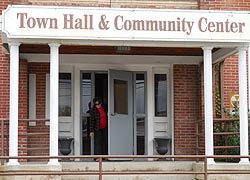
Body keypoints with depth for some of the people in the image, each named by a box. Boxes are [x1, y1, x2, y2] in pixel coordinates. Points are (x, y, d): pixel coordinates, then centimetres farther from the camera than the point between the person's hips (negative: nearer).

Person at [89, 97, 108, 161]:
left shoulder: (104, 108, 3)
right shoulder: (93, 110, -12)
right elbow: (91, 121, -12)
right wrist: (91, 131, -15)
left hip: (105, 128, 5)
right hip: (98, 129, -5)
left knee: (105, 142, 8)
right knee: (98, 142, -8)